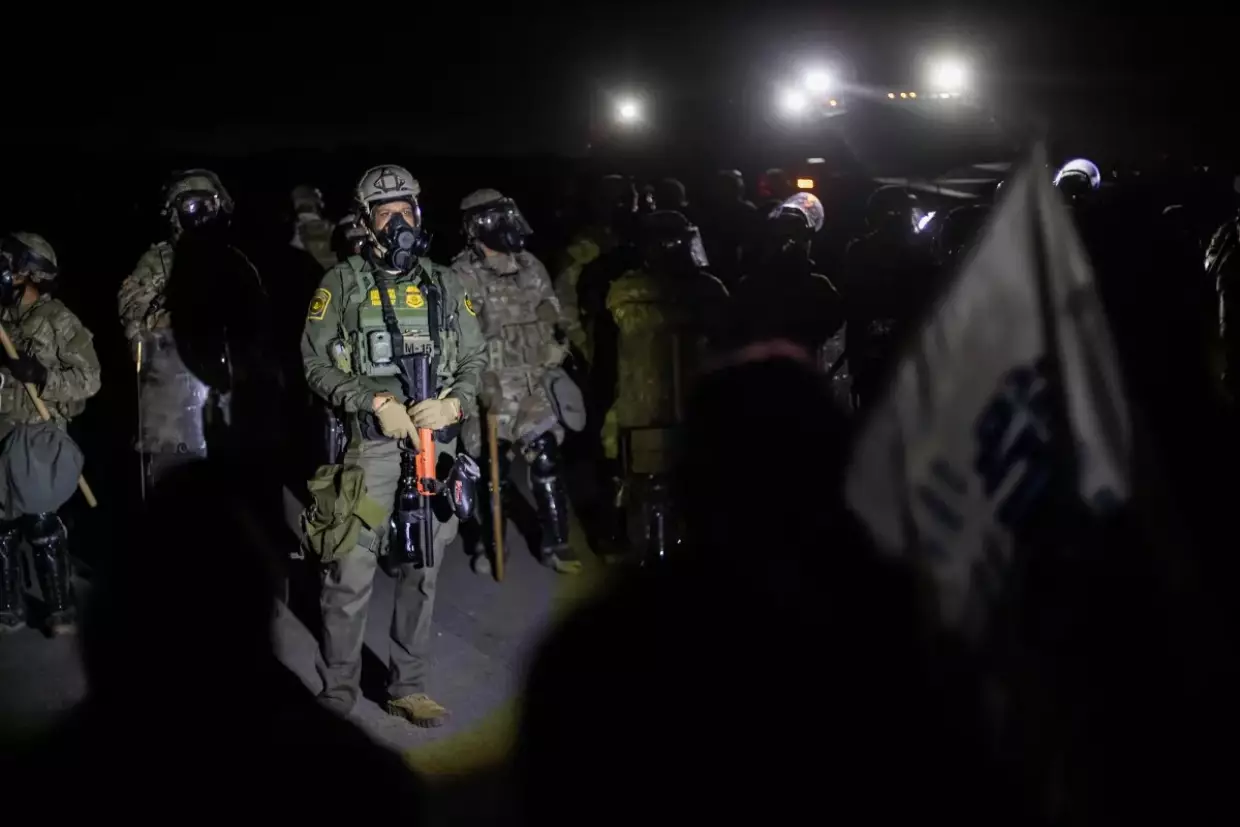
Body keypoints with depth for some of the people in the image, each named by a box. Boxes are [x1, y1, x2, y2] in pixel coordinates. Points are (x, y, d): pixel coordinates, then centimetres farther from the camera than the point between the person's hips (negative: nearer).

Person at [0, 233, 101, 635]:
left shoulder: (58, 321, -7)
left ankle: (60, 608, 6)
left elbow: (88, 379, -10)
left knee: (40, 522, -4)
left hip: (38, 439, -6)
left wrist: (44, 377, -22)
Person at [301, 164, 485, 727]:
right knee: (352, 571, -6)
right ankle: (338, 689, 8)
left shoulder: (443, 284, 11)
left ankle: (408, 688, 19)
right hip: (370, 447, -3)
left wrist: (454, 404, -7)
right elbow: (317, 362, -2)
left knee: (421, 572, 9)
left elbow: (475, 358, 12)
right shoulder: (342, 284, 2)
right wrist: (377, 401, -14)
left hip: (434, 446, 4)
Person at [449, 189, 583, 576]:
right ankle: (488, 544, 20)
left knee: (547, 463, 1)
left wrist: (552, 364, 15)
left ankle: (555, 543, 10)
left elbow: (551, 320, 18)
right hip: (492, 388, -4)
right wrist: (483, 380, -23)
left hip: (534, 385, 4)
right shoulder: (464, 276, -10)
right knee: (492, 469, 4)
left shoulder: (530, 267, 8)